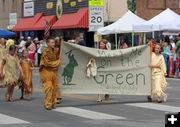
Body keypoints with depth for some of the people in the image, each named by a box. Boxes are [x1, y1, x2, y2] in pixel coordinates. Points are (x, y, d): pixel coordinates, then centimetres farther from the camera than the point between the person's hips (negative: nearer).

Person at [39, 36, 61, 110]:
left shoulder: (55, 51, 6)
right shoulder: (45, 52, -13)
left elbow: (58, 59, 19)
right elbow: (47, 63, -16)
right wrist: (57, 62, -7)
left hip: (54, 72, 6)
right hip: (46, 71, -6)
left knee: (54, 88, 6)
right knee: (49, 87, -12)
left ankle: (53, 104, 15)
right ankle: (48, 104, -6)